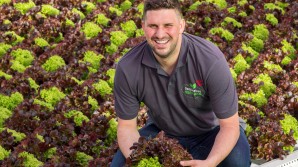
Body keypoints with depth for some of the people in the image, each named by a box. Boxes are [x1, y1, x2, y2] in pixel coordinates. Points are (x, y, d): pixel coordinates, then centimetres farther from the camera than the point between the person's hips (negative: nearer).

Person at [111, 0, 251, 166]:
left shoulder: (211, 60, -32)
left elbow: (229, 124, -24)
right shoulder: (127, 68, -24)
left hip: (209, 133, -2)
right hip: (161, 132, 2)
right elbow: (127, 126, -11)